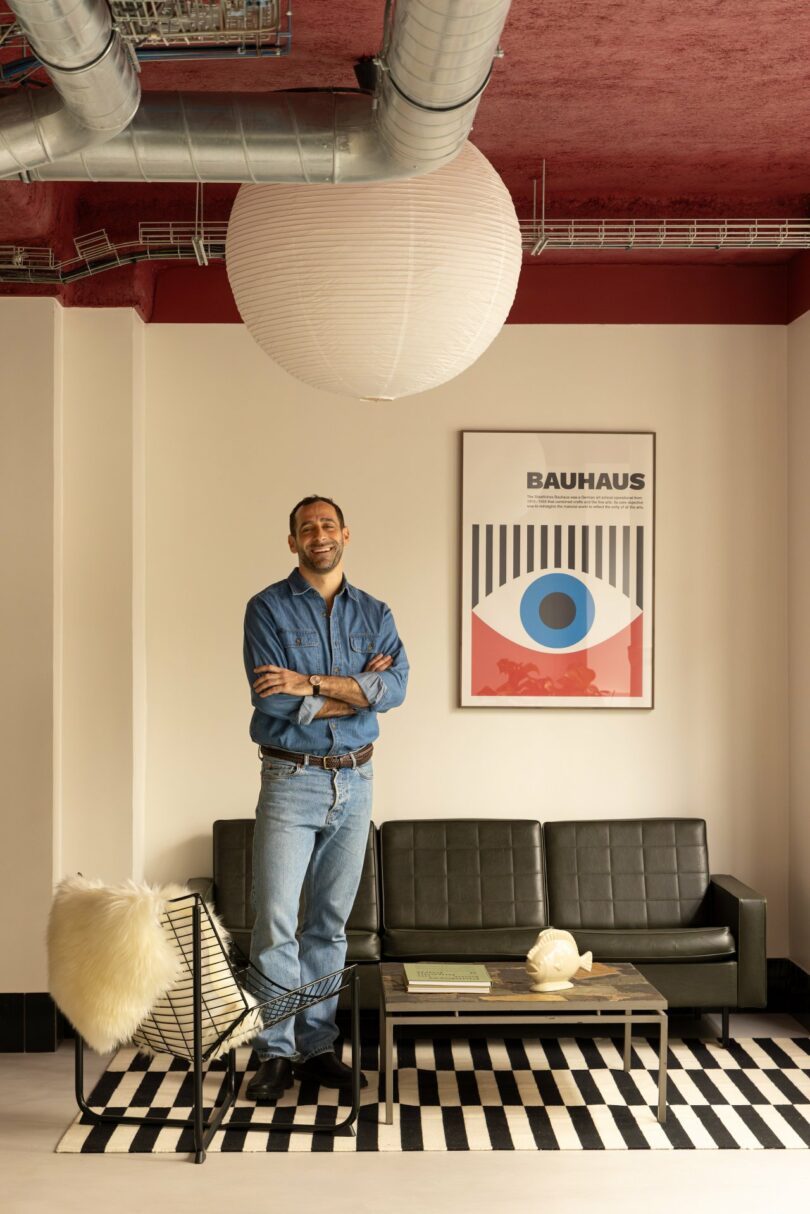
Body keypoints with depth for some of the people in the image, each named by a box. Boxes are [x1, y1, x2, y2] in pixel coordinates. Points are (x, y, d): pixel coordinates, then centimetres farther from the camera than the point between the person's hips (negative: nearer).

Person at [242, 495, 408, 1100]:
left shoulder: (374, 613, 8)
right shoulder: (269, 608, -3)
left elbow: (395, 687, -10)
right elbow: (273, 702, -14)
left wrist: (310, 683, -17)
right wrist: (355, 688, -8)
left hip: (355, 781, 4)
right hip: (291, 780, -3)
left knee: (330, 922, 10)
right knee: (276, 922, -7)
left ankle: (318, 1046, 19)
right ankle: (276, 1053, 4)